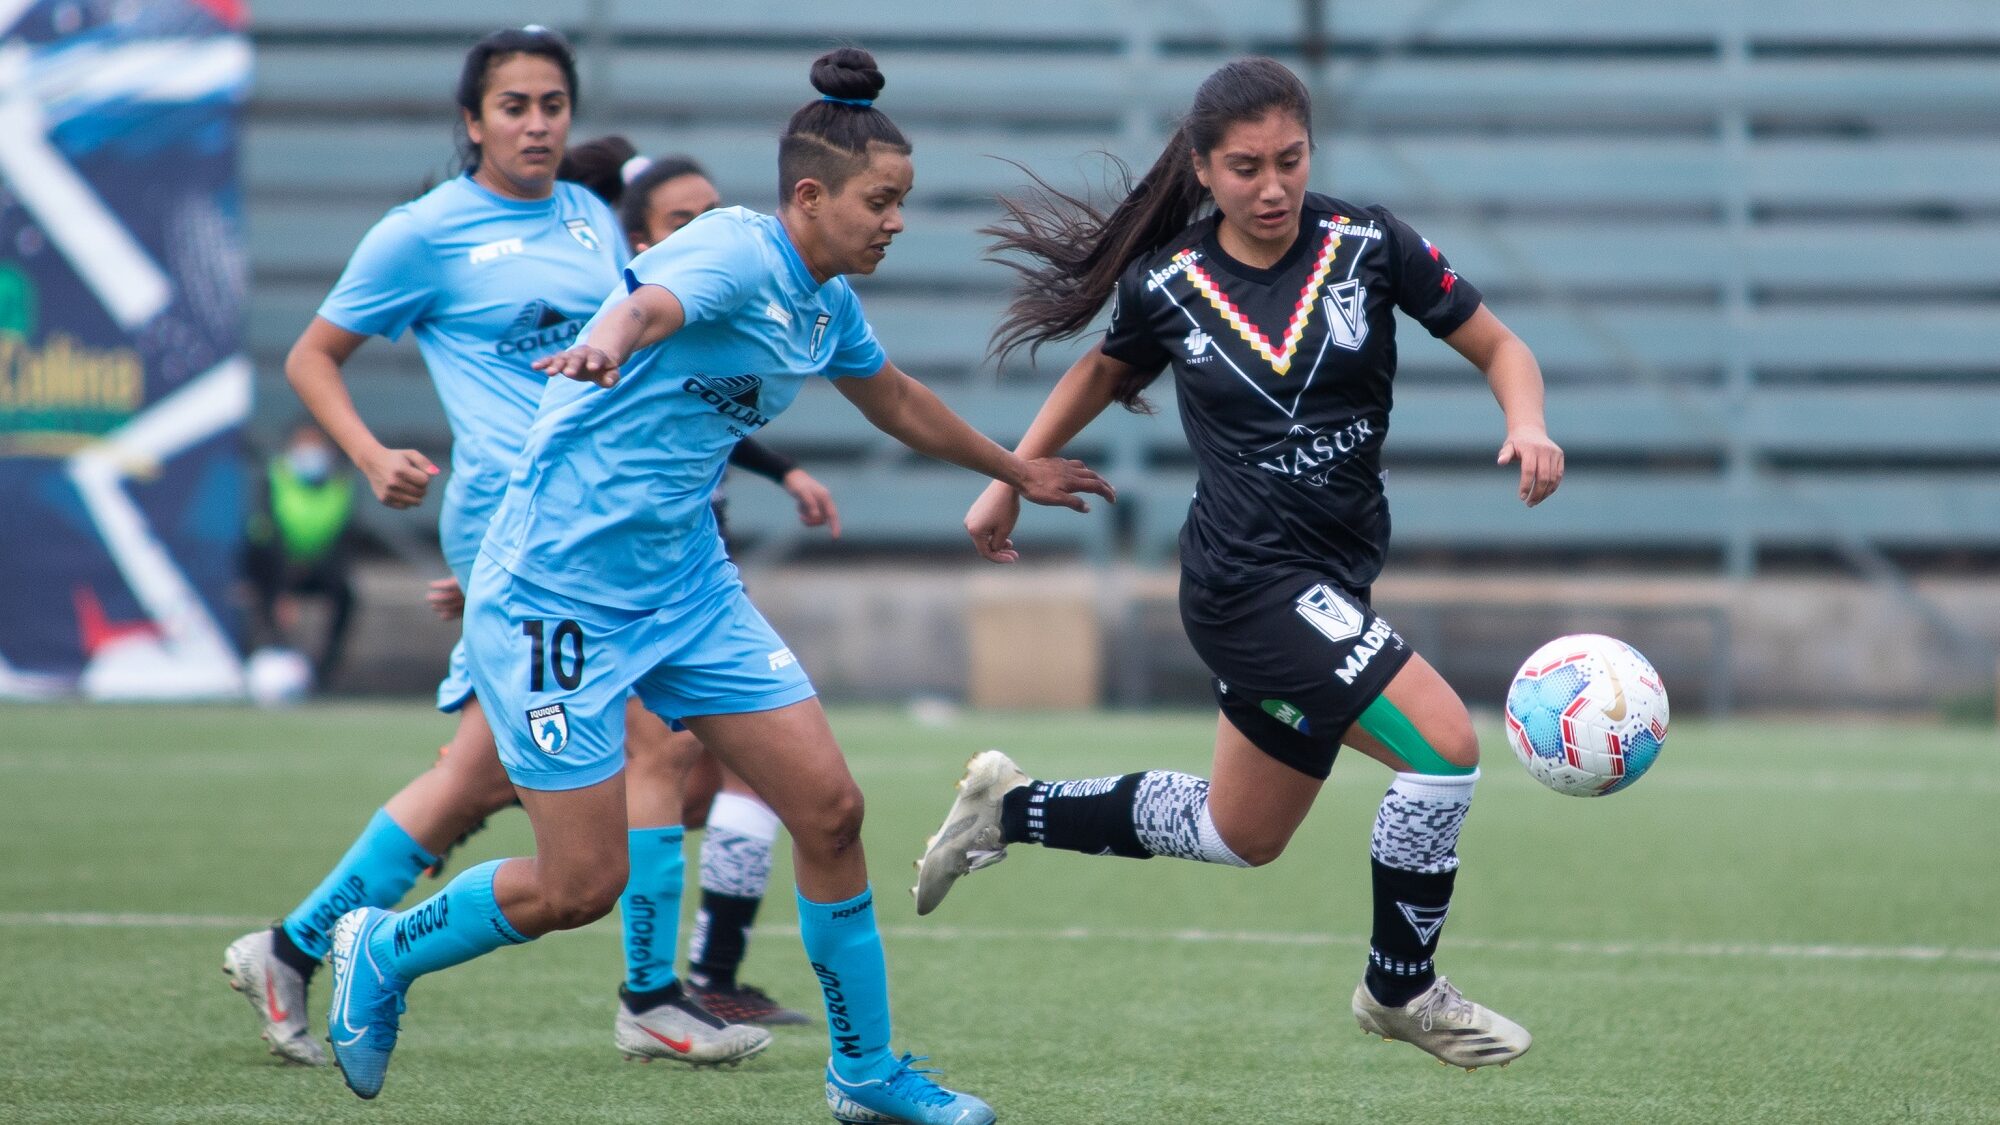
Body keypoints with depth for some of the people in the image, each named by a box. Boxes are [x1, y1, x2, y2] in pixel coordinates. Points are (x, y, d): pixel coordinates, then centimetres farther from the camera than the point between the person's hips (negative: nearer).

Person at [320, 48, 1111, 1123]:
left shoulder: (827, 301, 7)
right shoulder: (737, 251, -19)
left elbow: (897, 401, 29)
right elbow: (651, 304, -42)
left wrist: (1017, 471, 42)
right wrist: (606, 344, -66)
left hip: (684, 586, 8)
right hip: (558, 589, -8)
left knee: (829, 807, 0)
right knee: (579, 886, -6)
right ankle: (381, 952, 21)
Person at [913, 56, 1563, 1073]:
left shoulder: (1369, 246, -4)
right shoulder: (1167, 284, -6)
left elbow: (1499, 348, 2)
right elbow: (1104, 374, 15)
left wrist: (1527, 425, -18)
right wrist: (1009, 483, 20)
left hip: (1329, 586, 5)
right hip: (1246, 578, -5)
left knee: (1239, 836, 19)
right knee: (1444, 745, -19)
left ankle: (1011, 809, 37)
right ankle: (1401, 988, 0)